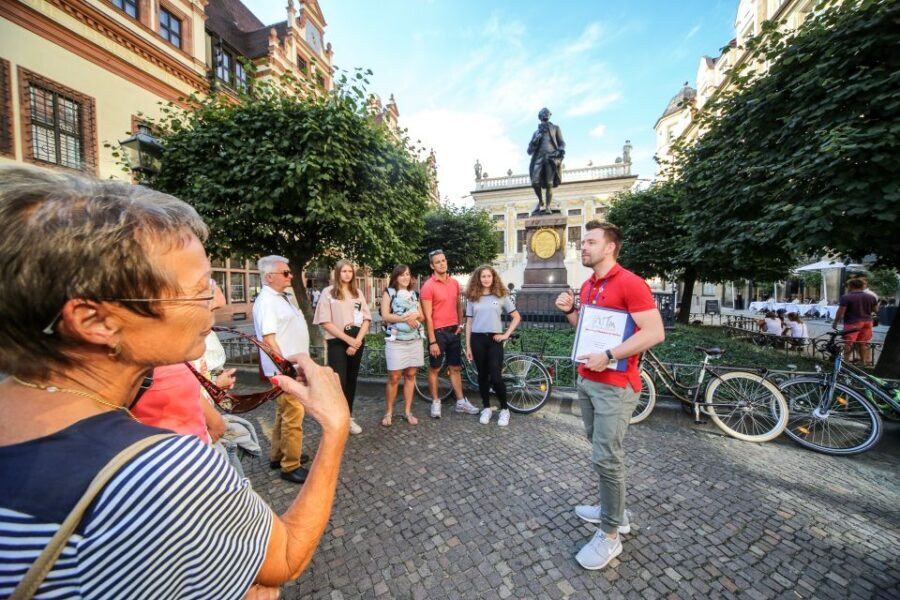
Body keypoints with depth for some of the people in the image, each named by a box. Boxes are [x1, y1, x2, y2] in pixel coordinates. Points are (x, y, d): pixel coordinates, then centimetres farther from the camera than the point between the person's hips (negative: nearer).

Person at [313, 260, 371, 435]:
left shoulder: (358, 293, 10)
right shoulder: (328, 292, -2)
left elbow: (366, 319, 6)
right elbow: (325, 322, -9)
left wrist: (357, 340, -8)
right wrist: (347, 339, -14)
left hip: (357, 341, 4)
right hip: (337, 342, -4)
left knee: (351, 380, 11)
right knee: (339, 381, -8)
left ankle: (348, 417, 24)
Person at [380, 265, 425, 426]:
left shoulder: (414, 294, 14)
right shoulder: (389, 292, 3)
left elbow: (422, 317, 12)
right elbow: (385, 316, -8)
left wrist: (416, 315, -11)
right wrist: (405, 318, -18)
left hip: (415, 340, 4)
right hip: (396, 341, -4)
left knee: (410, 375, 7)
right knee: (394, 377, -1)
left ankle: (408, 411, 19)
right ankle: (388, 412, 15)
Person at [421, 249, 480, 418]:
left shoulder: (454, 283, 6)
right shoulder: (428, 286, -12)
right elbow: (428, 316, -14)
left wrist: (460, 324, 5)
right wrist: (432, 341, -16)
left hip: (453, 331, 6)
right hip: (438, 332, -5)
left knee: (455, 368, 13)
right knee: (435, 369, 8)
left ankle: (461, 402, 24)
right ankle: (435, 402, 23)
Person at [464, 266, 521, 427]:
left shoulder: (502, 295, 3)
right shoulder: (472, 297, 5)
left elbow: (516, 317, 6)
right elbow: (469, 323, 6)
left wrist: (506, 334, -4)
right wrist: (468, 346, 3)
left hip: (495, 340, -2)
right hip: (477, 339, 2)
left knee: (495, 377, -6)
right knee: (482, 376, 10)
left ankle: (504, 409, 16)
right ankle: (486, 408, 27)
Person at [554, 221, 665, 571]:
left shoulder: (630, 283, -15)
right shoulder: (587, 286, 11)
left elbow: (655, 332, -21)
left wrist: (608, 357, -25)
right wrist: (569, 311, 1)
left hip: (615, 385, -8)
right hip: (586, 379, 9)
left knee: (606, 458, -1)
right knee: (601, 451, 19)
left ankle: (609, 536, 19)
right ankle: (614, 512, 38)